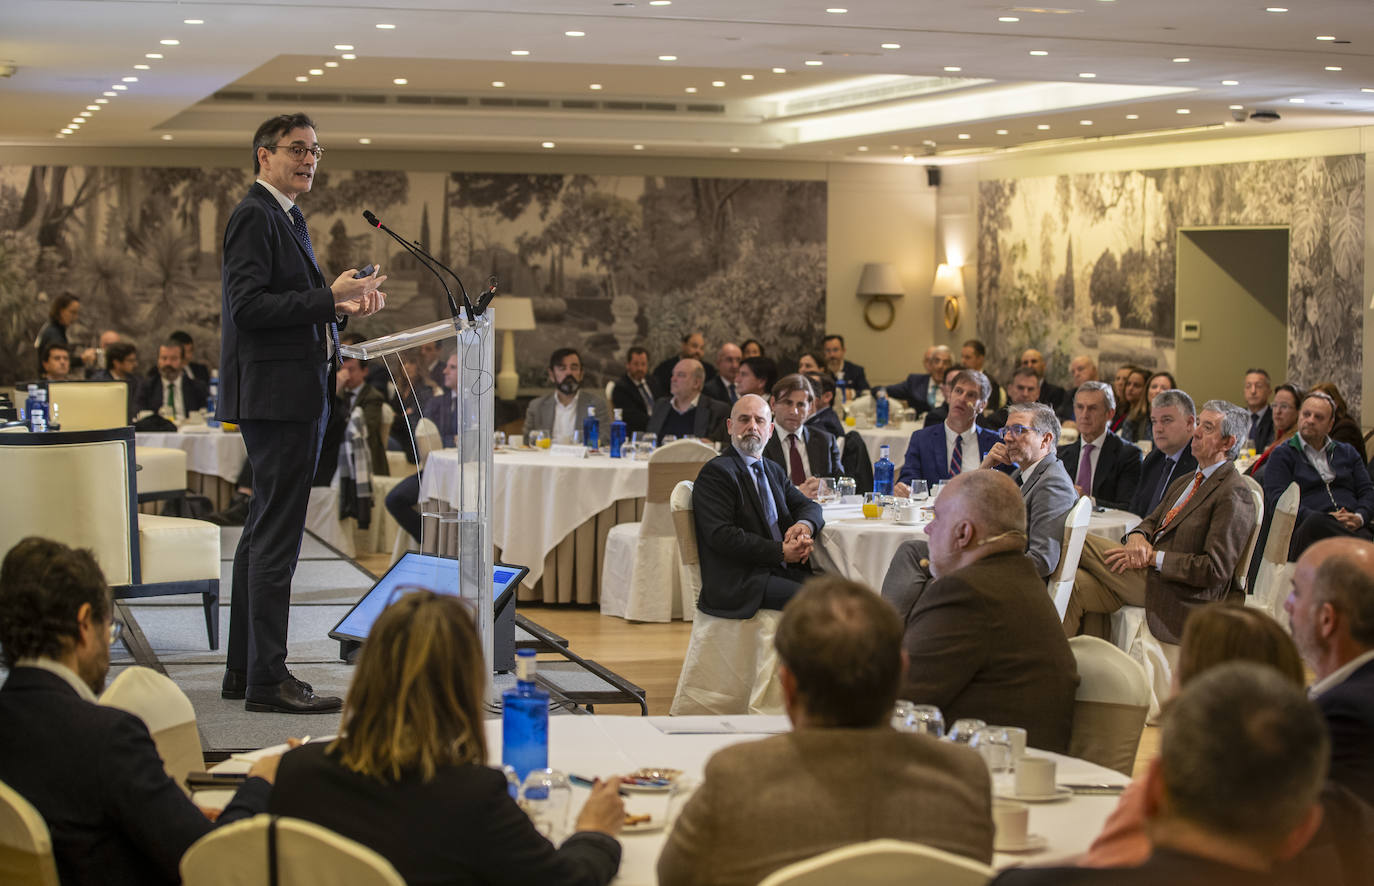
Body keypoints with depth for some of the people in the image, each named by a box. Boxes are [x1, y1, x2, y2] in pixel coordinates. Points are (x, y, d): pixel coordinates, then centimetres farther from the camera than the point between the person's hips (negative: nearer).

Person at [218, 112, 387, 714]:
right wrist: (330, 297, -21)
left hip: (293, 396, 11)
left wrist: (342, 308, 8)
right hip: (277, 396, -11)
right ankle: (267, 679, -6)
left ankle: (243, 670, 21)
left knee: (263, 532, 14)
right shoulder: (255, 217, -11)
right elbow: (248, 305, -21)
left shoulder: (285, 219, 21)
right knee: (276, 536, -9)